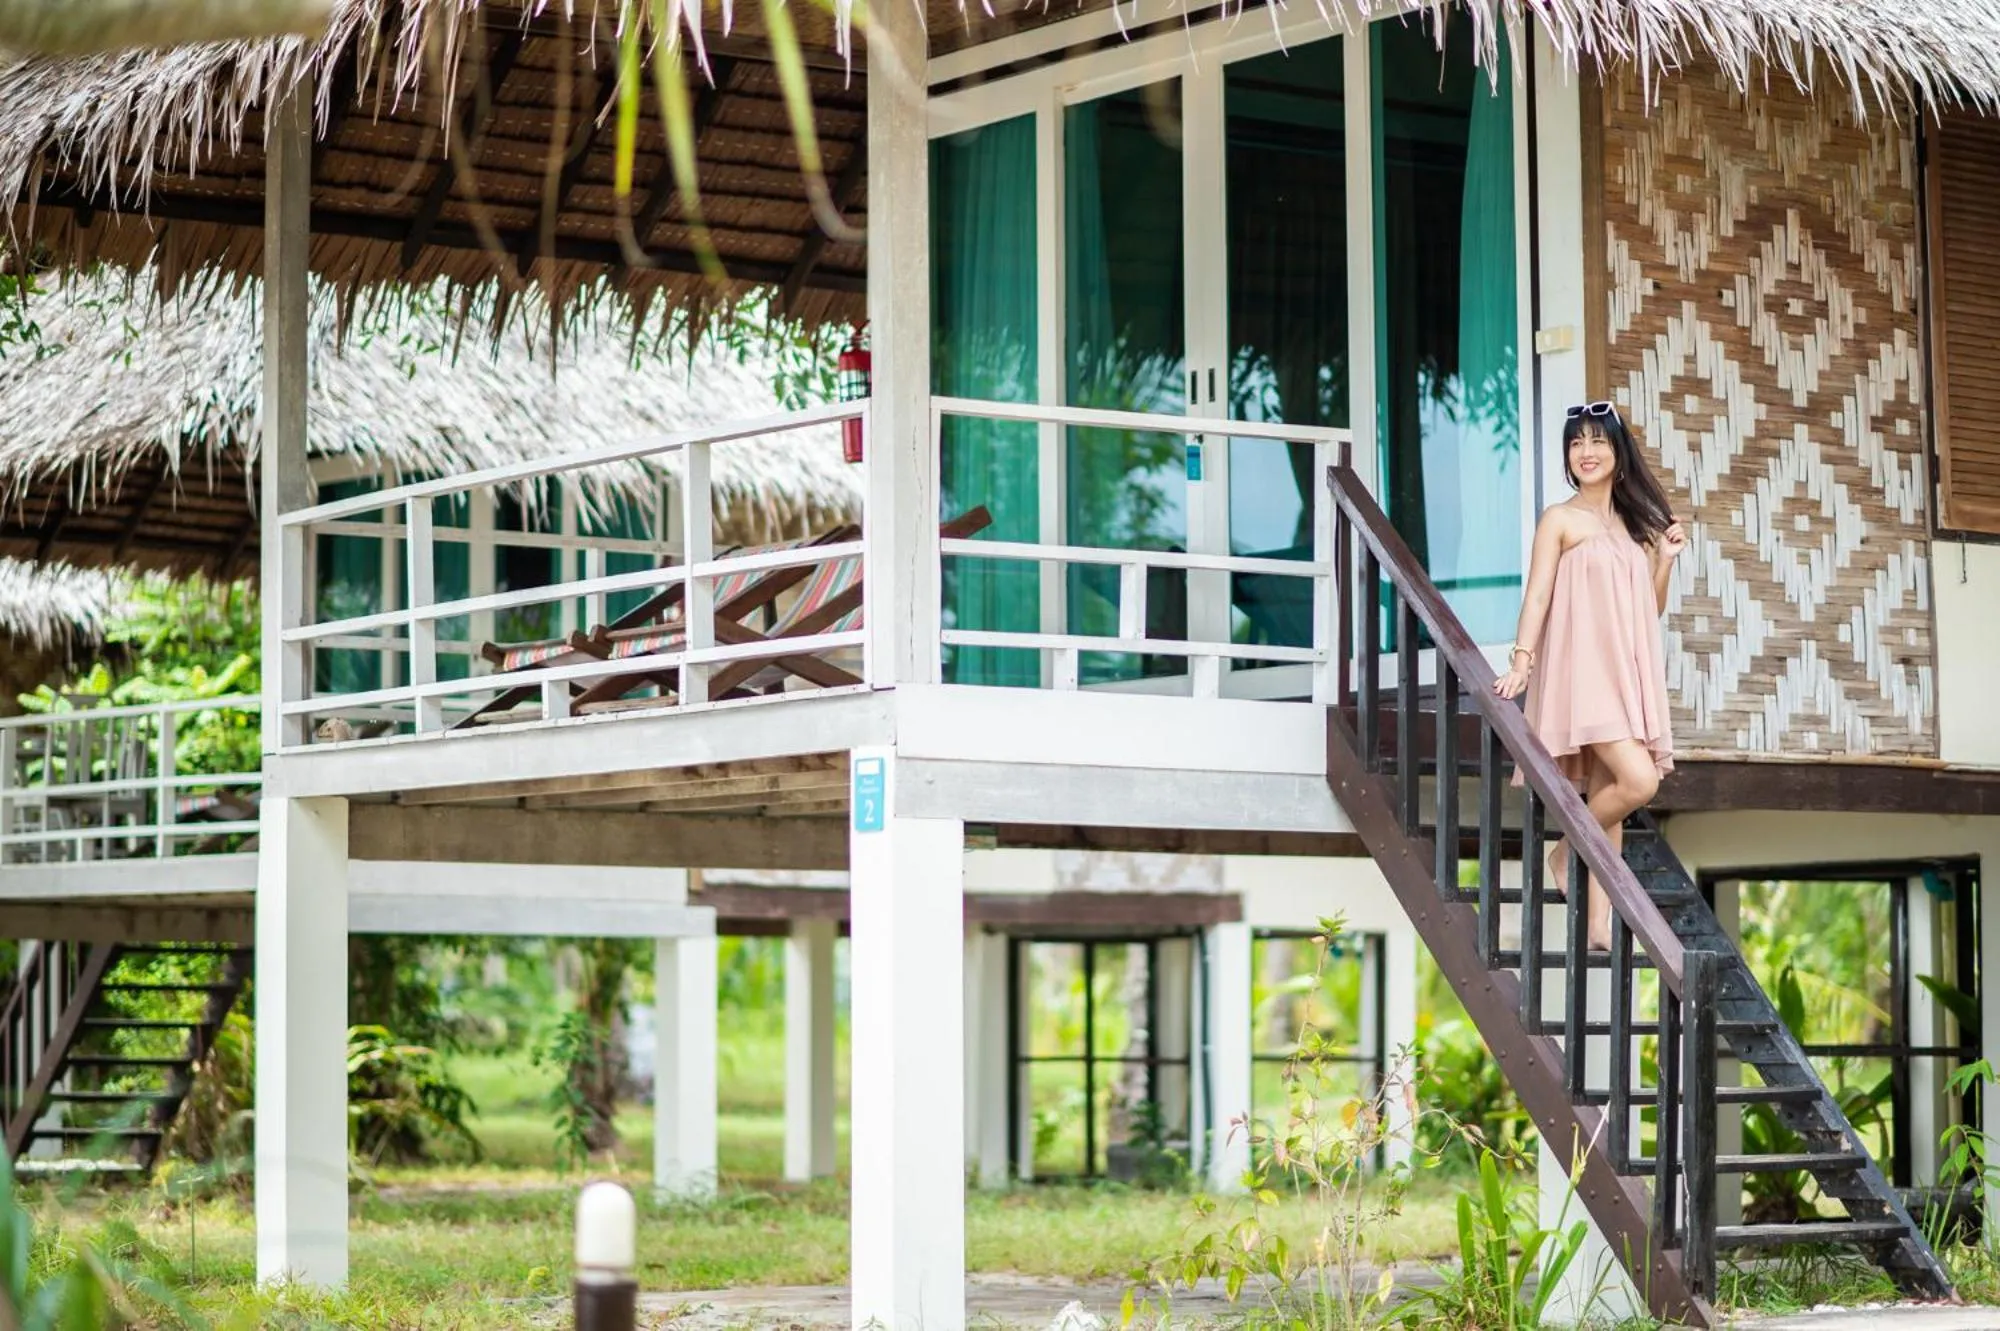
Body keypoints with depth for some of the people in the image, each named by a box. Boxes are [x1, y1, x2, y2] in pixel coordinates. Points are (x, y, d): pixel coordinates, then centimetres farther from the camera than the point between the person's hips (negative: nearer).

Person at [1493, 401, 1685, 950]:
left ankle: (1599, 923, 4)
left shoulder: (1636, 524, 16)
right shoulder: (1560, 520, 0)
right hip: (1583, 670, -6)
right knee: (1639, 780, -20)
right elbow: (1537, 595, -8)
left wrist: (1665, 559, 4)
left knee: (1606, 797, 3)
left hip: (1628, 673, 6)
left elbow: (1651, 610, 19)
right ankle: (1567, 854, 3)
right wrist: (1521, 661, -20)